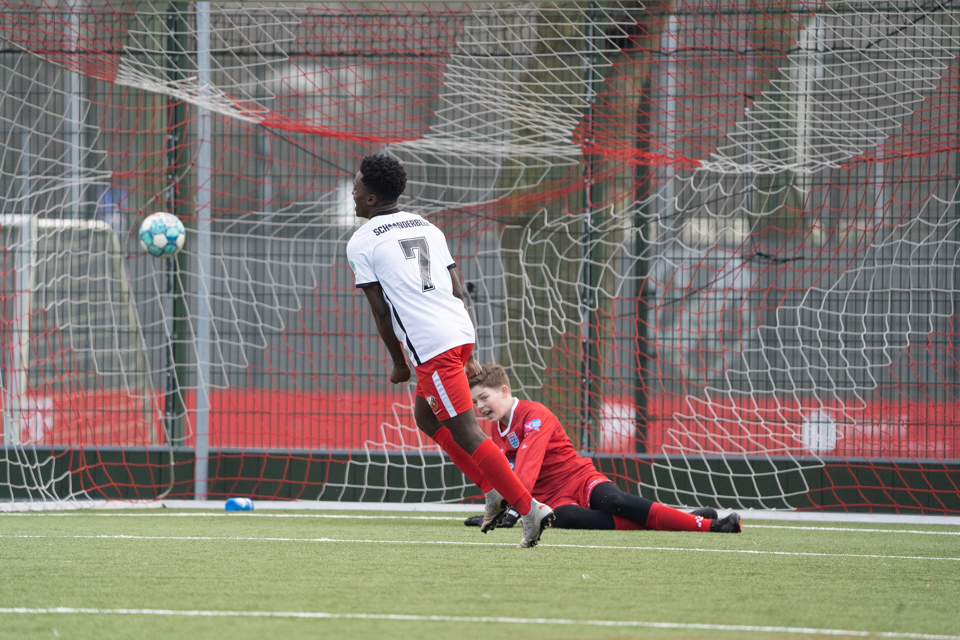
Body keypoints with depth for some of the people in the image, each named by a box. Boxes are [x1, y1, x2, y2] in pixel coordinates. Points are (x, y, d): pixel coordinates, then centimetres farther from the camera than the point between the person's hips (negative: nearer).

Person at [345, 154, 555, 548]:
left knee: (464, 432, -6)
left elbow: (381, 310, -1)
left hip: (430, 346, -8)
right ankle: (493, 490, 16)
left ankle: (529, 508, -14)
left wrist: (399, 364, 10)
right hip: (462, 333, 8)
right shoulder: (426, 228, 20)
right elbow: (456, 291, 17)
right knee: (426, 416, 24)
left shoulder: (361, 243, 1)